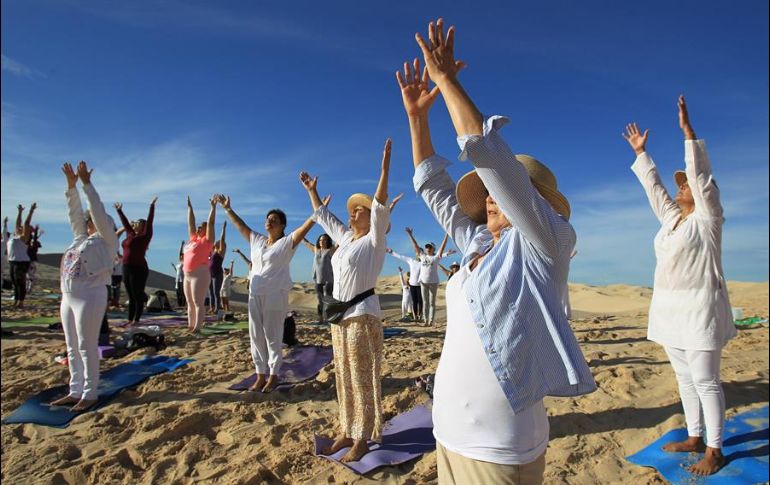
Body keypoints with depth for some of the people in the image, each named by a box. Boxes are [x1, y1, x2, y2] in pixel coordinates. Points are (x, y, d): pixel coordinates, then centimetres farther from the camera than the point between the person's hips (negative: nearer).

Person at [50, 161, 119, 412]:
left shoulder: (107, 240, -1)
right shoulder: (81, 237, 19)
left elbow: (98, 210, -9)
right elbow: (75, 212, 17)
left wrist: (86, 184, -10)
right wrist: (71, 185, 9)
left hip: (90, 296, -8)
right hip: (69, 296, 8)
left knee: (87, 347, -5)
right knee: (72, 347, 11)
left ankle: (90, 394, 2)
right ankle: (75, 391, 19)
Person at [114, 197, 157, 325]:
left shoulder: (145, 236, -4)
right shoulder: (130, 234, 15)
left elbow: (149, 221, -11)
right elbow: (125, 222, 27)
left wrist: (152, 206, -15)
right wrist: (119, 211, 34)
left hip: (139, 269, -7)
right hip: (127, 268, 7)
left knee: (138, 296, -3)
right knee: (131, 297, 10)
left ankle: (136, 320, 1)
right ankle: (130, 320, 15)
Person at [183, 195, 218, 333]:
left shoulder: (207, 240, -2)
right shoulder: (193, 238, 16)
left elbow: (211, 223, -8)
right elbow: (191, 222, 23)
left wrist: (213, 207, -11)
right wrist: (189, 207, 27)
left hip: (200, 274, -8)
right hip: (188, 275, 8)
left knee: (198, 303, -8)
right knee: (190, 303, 11)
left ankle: (197, 328, -8)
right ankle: (190, 326, 18)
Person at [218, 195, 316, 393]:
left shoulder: (287, 242, -3)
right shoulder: (257, 240, 14)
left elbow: (306, 226, -14)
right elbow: (240, 225, 25)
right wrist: (227, 209, 29)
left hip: (276, 295, -6)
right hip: (255, 295, 6)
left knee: (273, 336, -1)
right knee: (256, 336, 8)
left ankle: (273, 376, 10)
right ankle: (261, 375, 17)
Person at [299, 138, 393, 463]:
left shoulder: (374, 240, -7)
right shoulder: (345, 237, 13)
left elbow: (381, 206, -21)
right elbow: (323, 215, 26)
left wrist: (385, 166, -29)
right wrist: (311, 190, 29)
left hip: (363, 315, -8)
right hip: (340, 315, 8)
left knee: (362, 378, 0)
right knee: (344, 377, 13)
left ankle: (363, 439, 10)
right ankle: (347, 432, 24)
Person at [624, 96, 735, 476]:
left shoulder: (707, 215, -4)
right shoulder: (672, 216, 14)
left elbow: (700, 174, -14)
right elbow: (652, 185, 19)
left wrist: (688, 133, -16)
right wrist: (639, 151, 23)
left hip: (699, 306, -8)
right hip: (669, 308, 8)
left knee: (705, 380, -2)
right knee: (685, 378, 13)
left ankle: (714, 450, 9)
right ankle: (695, 438, 25)